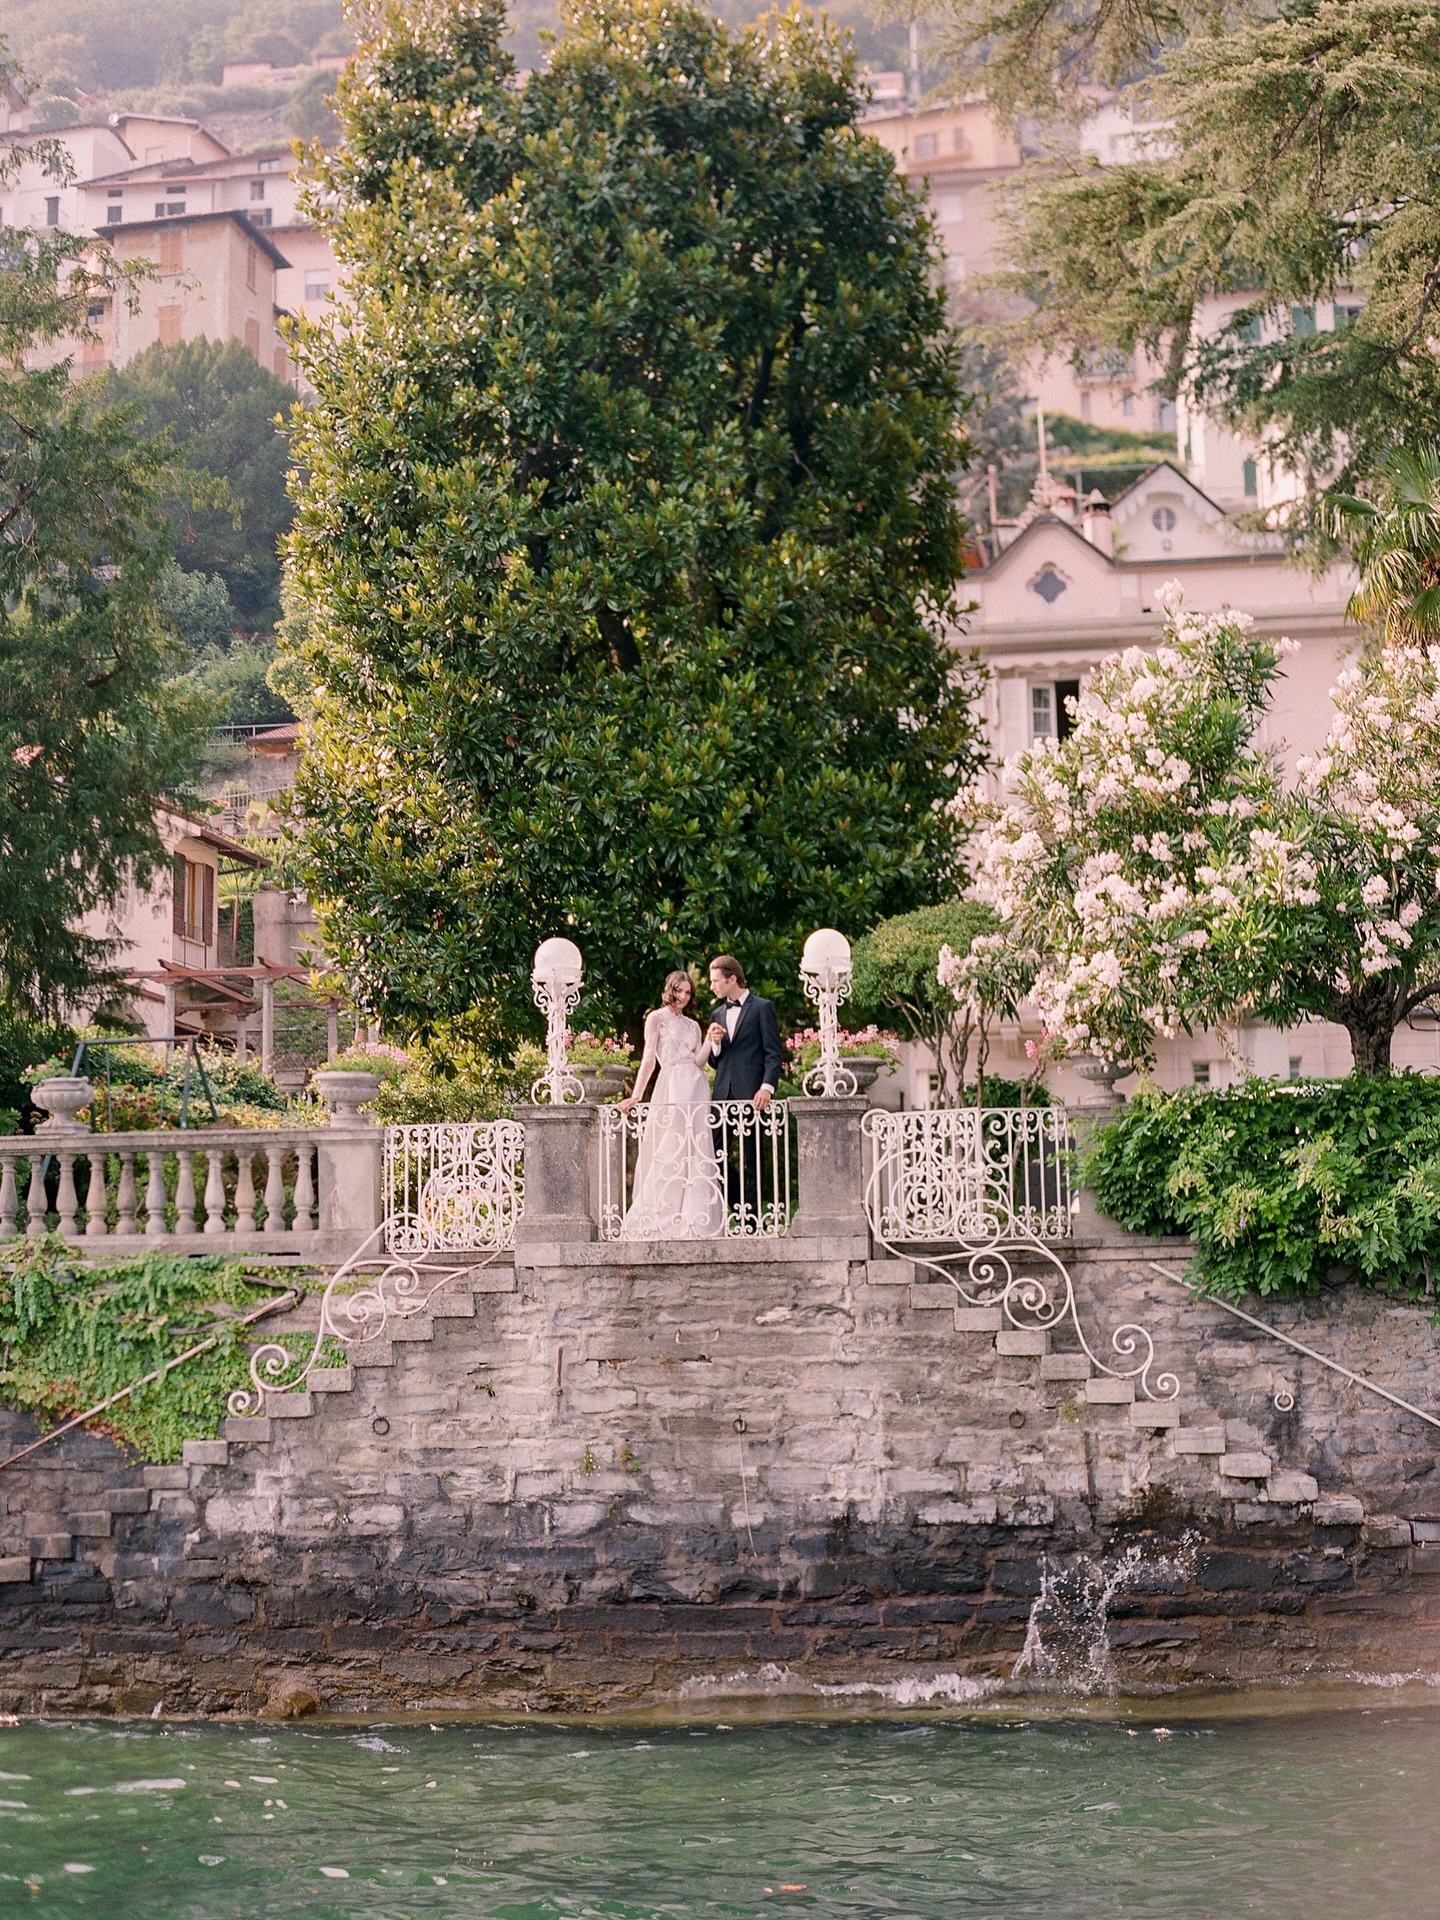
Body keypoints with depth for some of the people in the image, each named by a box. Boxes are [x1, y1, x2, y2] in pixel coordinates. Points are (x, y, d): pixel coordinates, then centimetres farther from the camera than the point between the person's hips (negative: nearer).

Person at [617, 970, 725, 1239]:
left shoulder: (693, 1025, 21)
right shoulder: (657, 1018, 7)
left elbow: (698, 1061, 9)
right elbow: (649, 1058, -1)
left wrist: (710, 1041, -6)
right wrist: (636, 1096, -9)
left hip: (696, 1086, 5)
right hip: (672, 1087, -5)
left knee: (697, 1154, -1)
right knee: (668, 1153, -10)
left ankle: (695, 1220, -1)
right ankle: (662, 1220, -9)